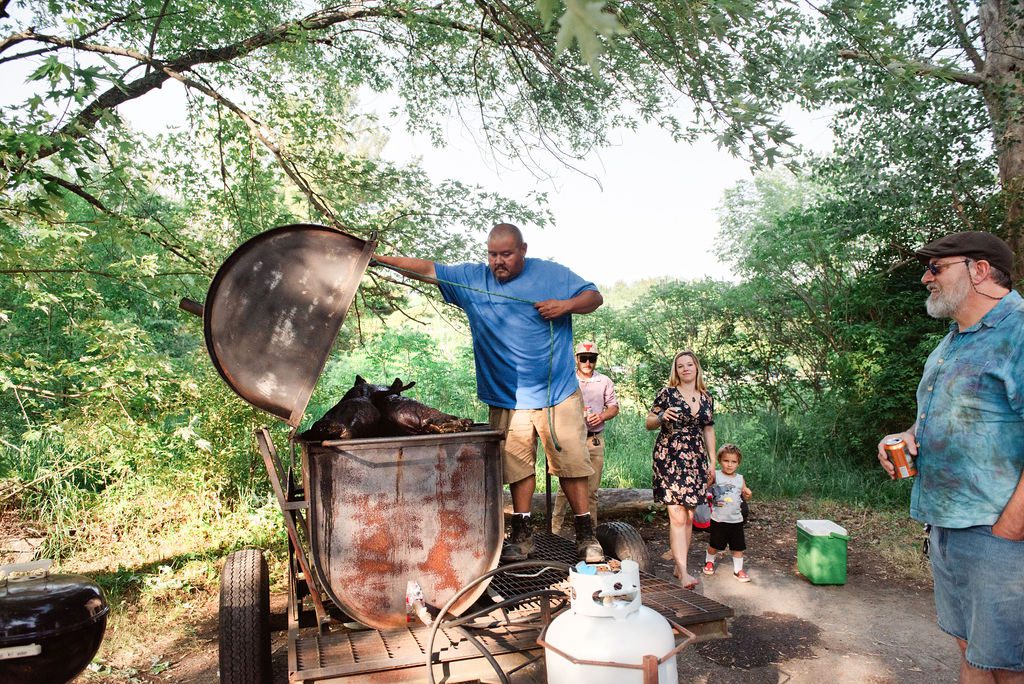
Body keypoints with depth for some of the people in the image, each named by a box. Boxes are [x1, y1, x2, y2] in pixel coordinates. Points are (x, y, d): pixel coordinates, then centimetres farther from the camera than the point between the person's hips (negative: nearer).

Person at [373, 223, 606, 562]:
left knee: (571, 463, 1)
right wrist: (379, 259, -8)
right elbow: (427, 269, 2)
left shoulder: (552, 274, 2)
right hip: (506, 398, 2)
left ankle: (586, 535, 12)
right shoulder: (470, 278, 6)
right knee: (517, 465, 6)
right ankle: (522, 534, 19)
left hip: (558, 394, -1)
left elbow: (594, 296, 5)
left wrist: (566, 304, -14)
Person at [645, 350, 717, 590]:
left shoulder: (706, 398, 11)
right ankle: (683, 571, -11)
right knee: (677, 516, -11)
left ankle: (679, 566, 17)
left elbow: (708, 430, 18)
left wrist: (712, 461, 14)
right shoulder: (667, 394, -2)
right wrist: (662, 417, -18)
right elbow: (648, 423, 3)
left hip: (696, 459, 5)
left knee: (689, 517, 7)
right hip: (670, 457, -5)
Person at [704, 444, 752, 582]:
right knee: (714, 544, 11)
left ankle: (738, 570, 20)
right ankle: (709, 561, 35)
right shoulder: (715, 475, -7)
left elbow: (744, 497, 13)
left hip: (736, 519, 2)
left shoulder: (740, 479, 3)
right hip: (718, 519, -2)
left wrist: (748, 494, -9)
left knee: (738, 546, 6)